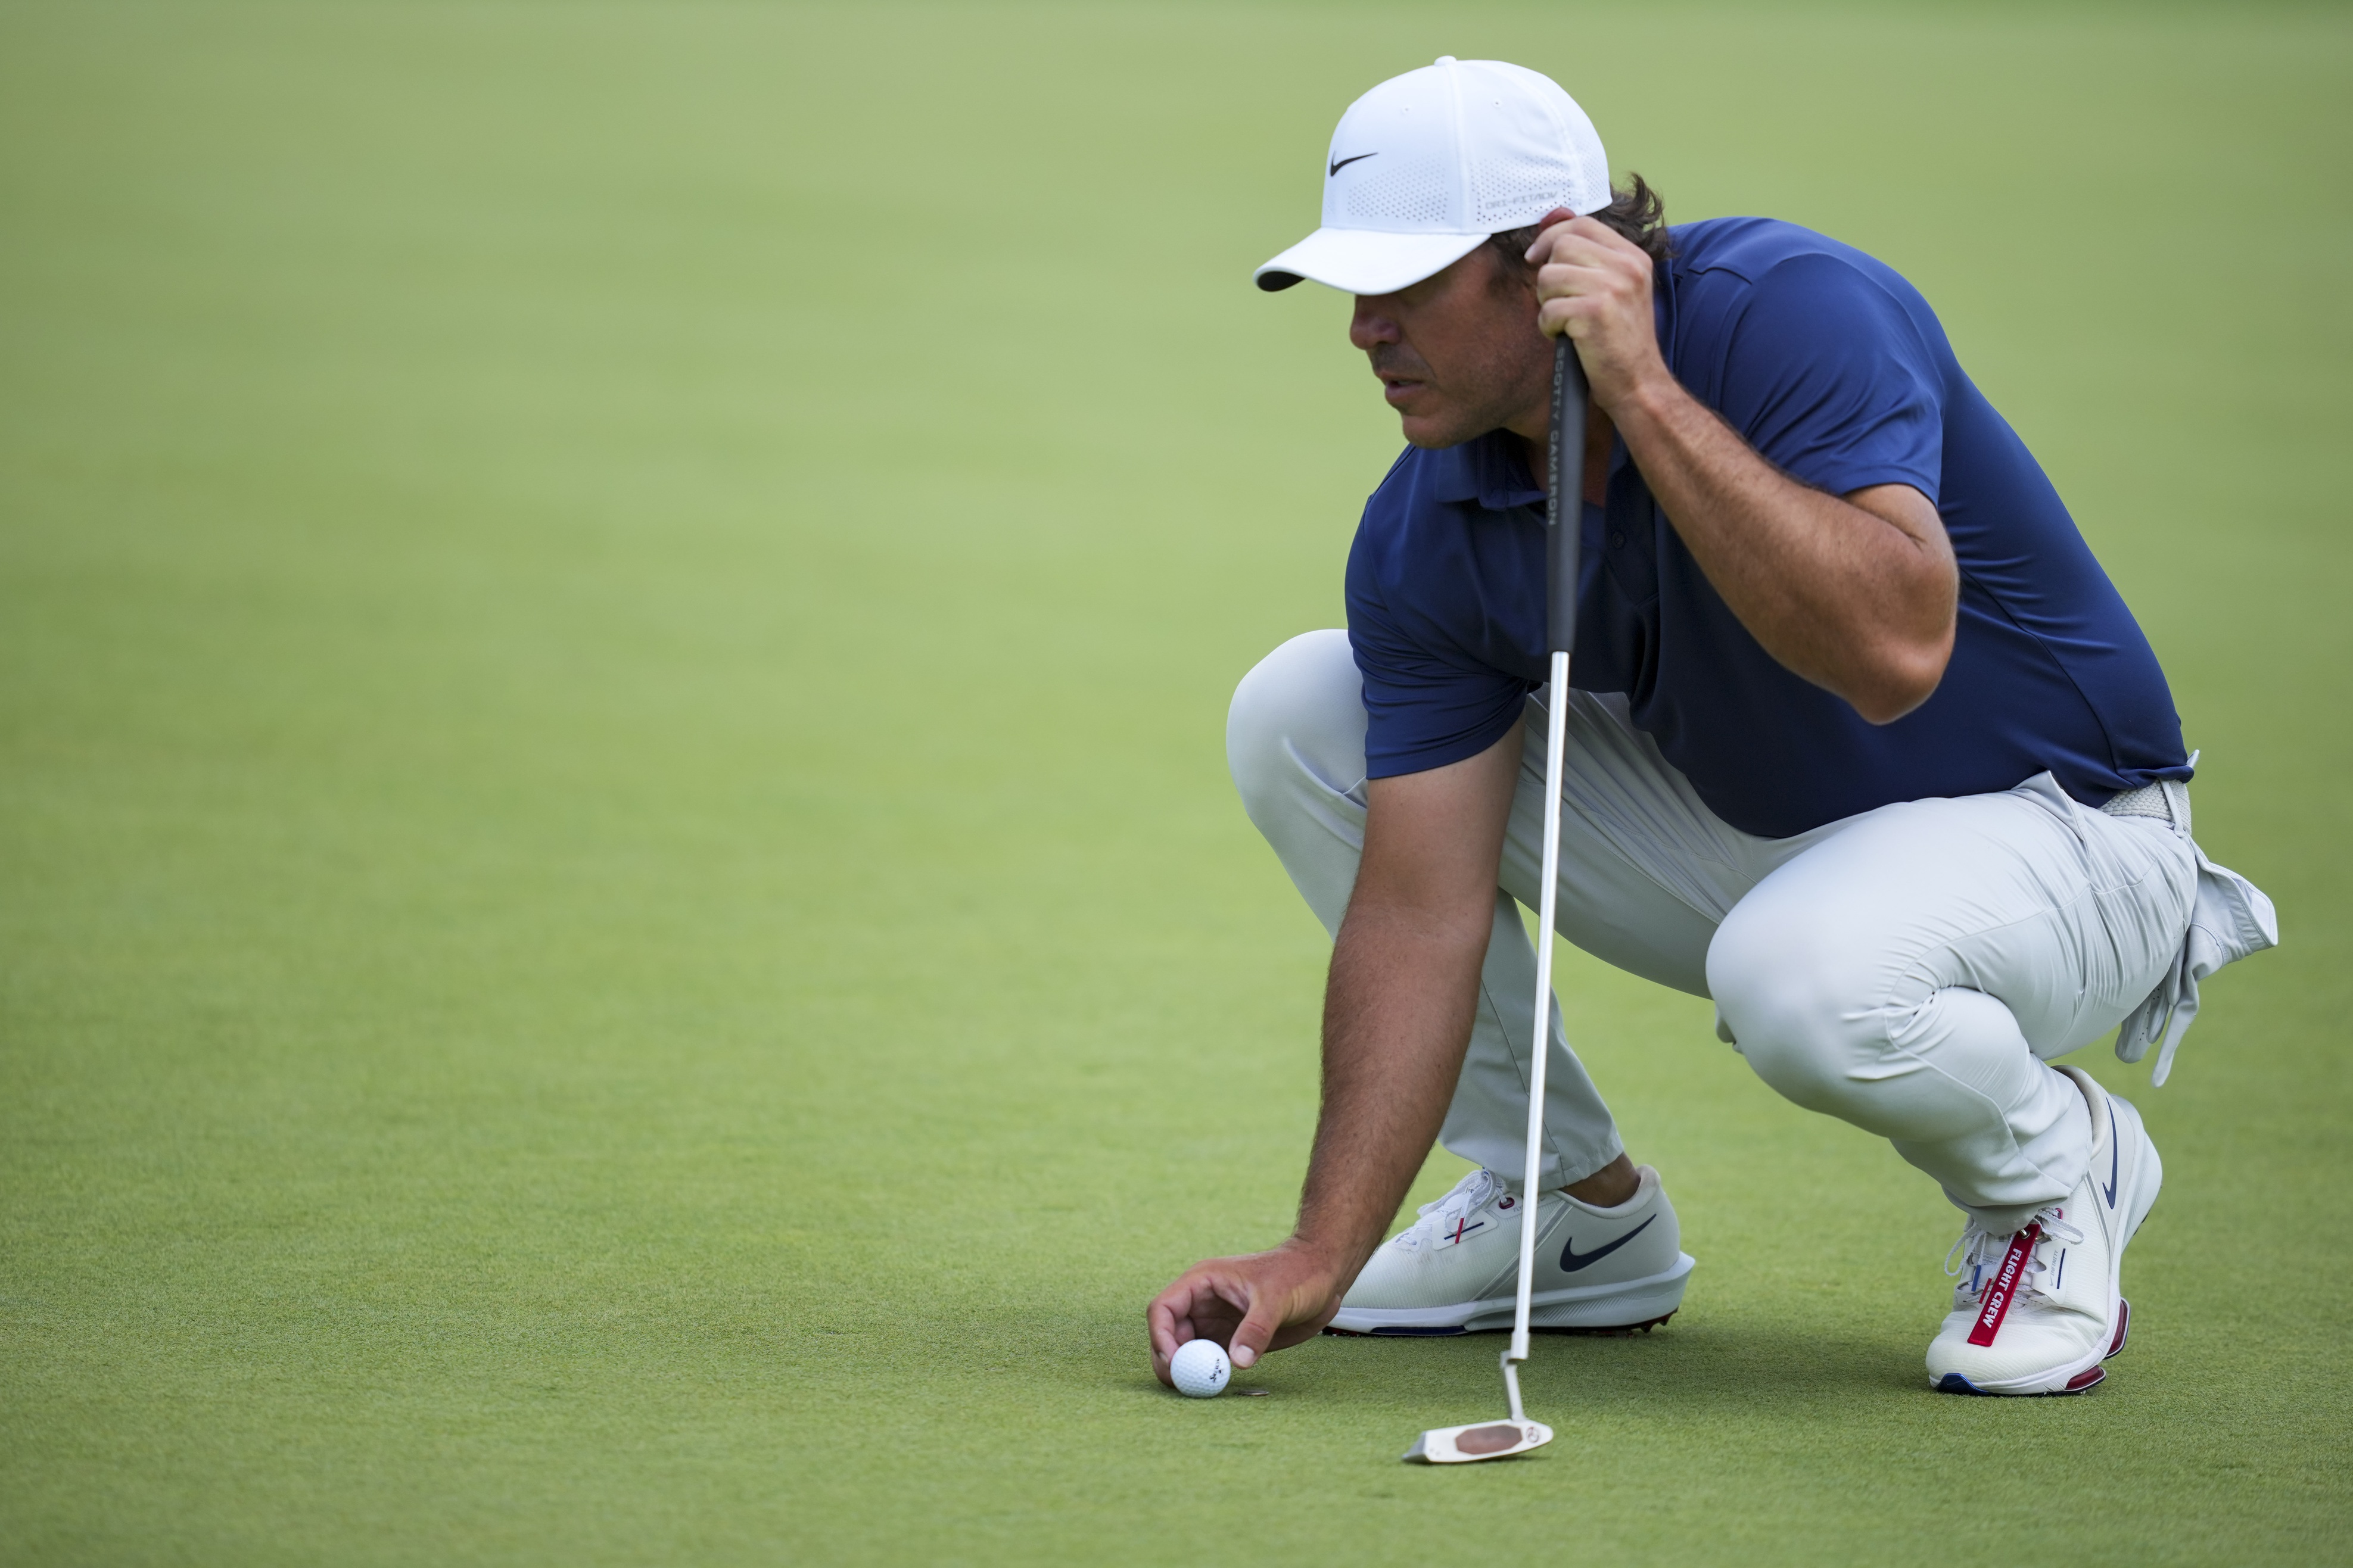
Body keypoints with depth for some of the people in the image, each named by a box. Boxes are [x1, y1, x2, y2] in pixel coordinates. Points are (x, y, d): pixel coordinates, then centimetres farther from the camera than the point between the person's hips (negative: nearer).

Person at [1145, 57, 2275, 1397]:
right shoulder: (1424, 539, -12)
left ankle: (2057, 1165, -4)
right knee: (1299, 715, -6)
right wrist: (1321, 1257, -22)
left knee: (1805, 974, -41)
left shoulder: (1798, 314, -29)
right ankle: (1577, 1209, 7)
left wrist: (1645, 391, -42)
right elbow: (1421, 906, -13)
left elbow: (1894, 653, -44)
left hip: (2048, 824, -6)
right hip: (1734, 818, 6)